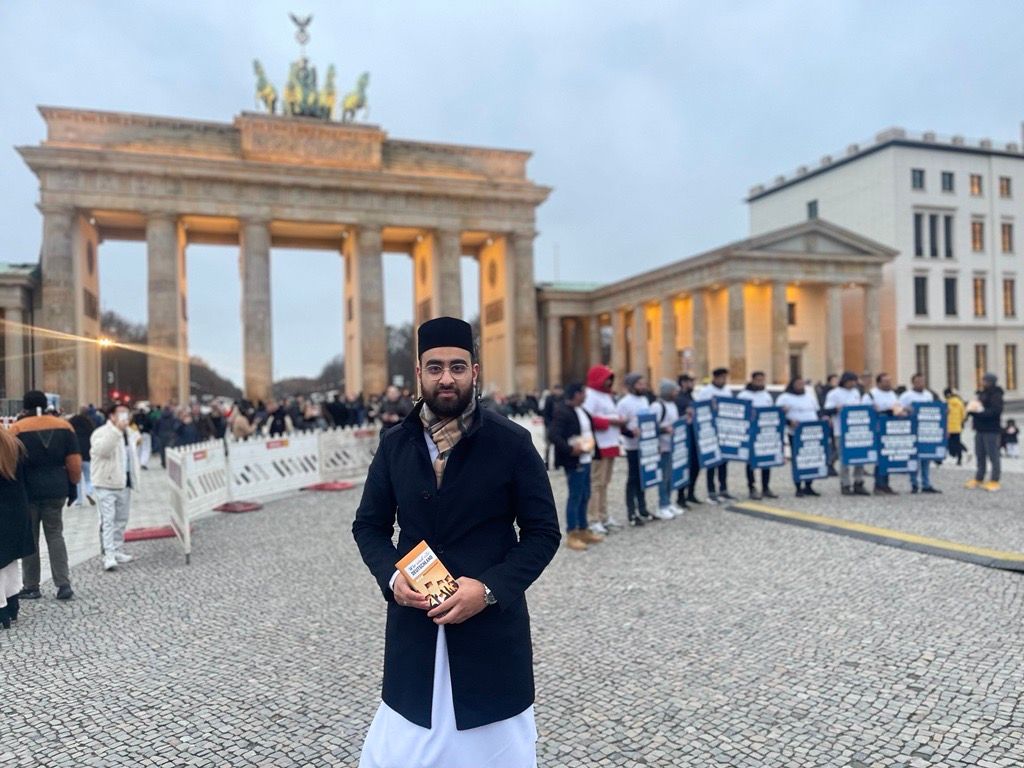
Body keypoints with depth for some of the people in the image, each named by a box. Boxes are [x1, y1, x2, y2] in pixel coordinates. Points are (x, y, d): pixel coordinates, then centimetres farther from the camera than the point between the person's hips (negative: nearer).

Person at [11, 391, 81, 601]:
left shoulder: (16, 429, -6)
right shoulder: (64, 426, 2)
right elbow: (74, 462, 0)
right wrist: (73, 483, 12)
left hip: (27, 490, -2)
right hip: (56, 489, 3)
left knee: (29, 538, 9)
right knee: (55, 535, 11)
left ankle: (31, 587, 16)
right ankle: (64, 584, 4)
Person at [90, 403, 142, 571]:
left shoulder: (130, 433, 14)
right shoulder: (101, 432, -11)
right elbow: (102, 450, -33)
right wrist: (117, 429, -35)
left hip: (125, 482, 8)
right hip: (107, 483, -8)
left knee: (122, 519, 14)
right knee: (108, 520, -9)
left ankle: (118, 551, 25)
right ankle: (109, 556, -10)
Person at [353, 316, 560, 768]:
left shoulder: (512, 442, -8)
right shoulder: (395, 444, 2)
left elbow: (543, 532, -6)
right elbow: (369, 525, 9)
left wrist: (489, 588, -18)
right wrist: (391, 575, -10)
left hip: (491, 623, -2)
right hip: (414, 621, 3)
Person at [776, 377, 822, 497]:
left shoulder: (810, 395, 18)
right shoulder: (785, 398, 0)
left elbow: (817, 411, 24)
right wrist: (790, 421, -22)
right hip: (796, 433, -5)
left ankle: (808, 486, 12)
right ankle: (799, 488, 5)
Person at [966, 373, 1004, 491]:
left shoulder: (996, 395, -10)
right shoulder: (980, 393, 15)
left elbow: (996, 411, -21)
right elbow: (974, 407, 20)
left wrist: (981, 411, -20)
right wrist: (971, 409, -1)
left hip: (991, 430, -8)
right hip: (980, 429, 8)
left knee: (993, 456, -3)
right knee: (980, 455, 12)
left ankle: (994, 482, 2)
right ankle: (978, 480, 19)